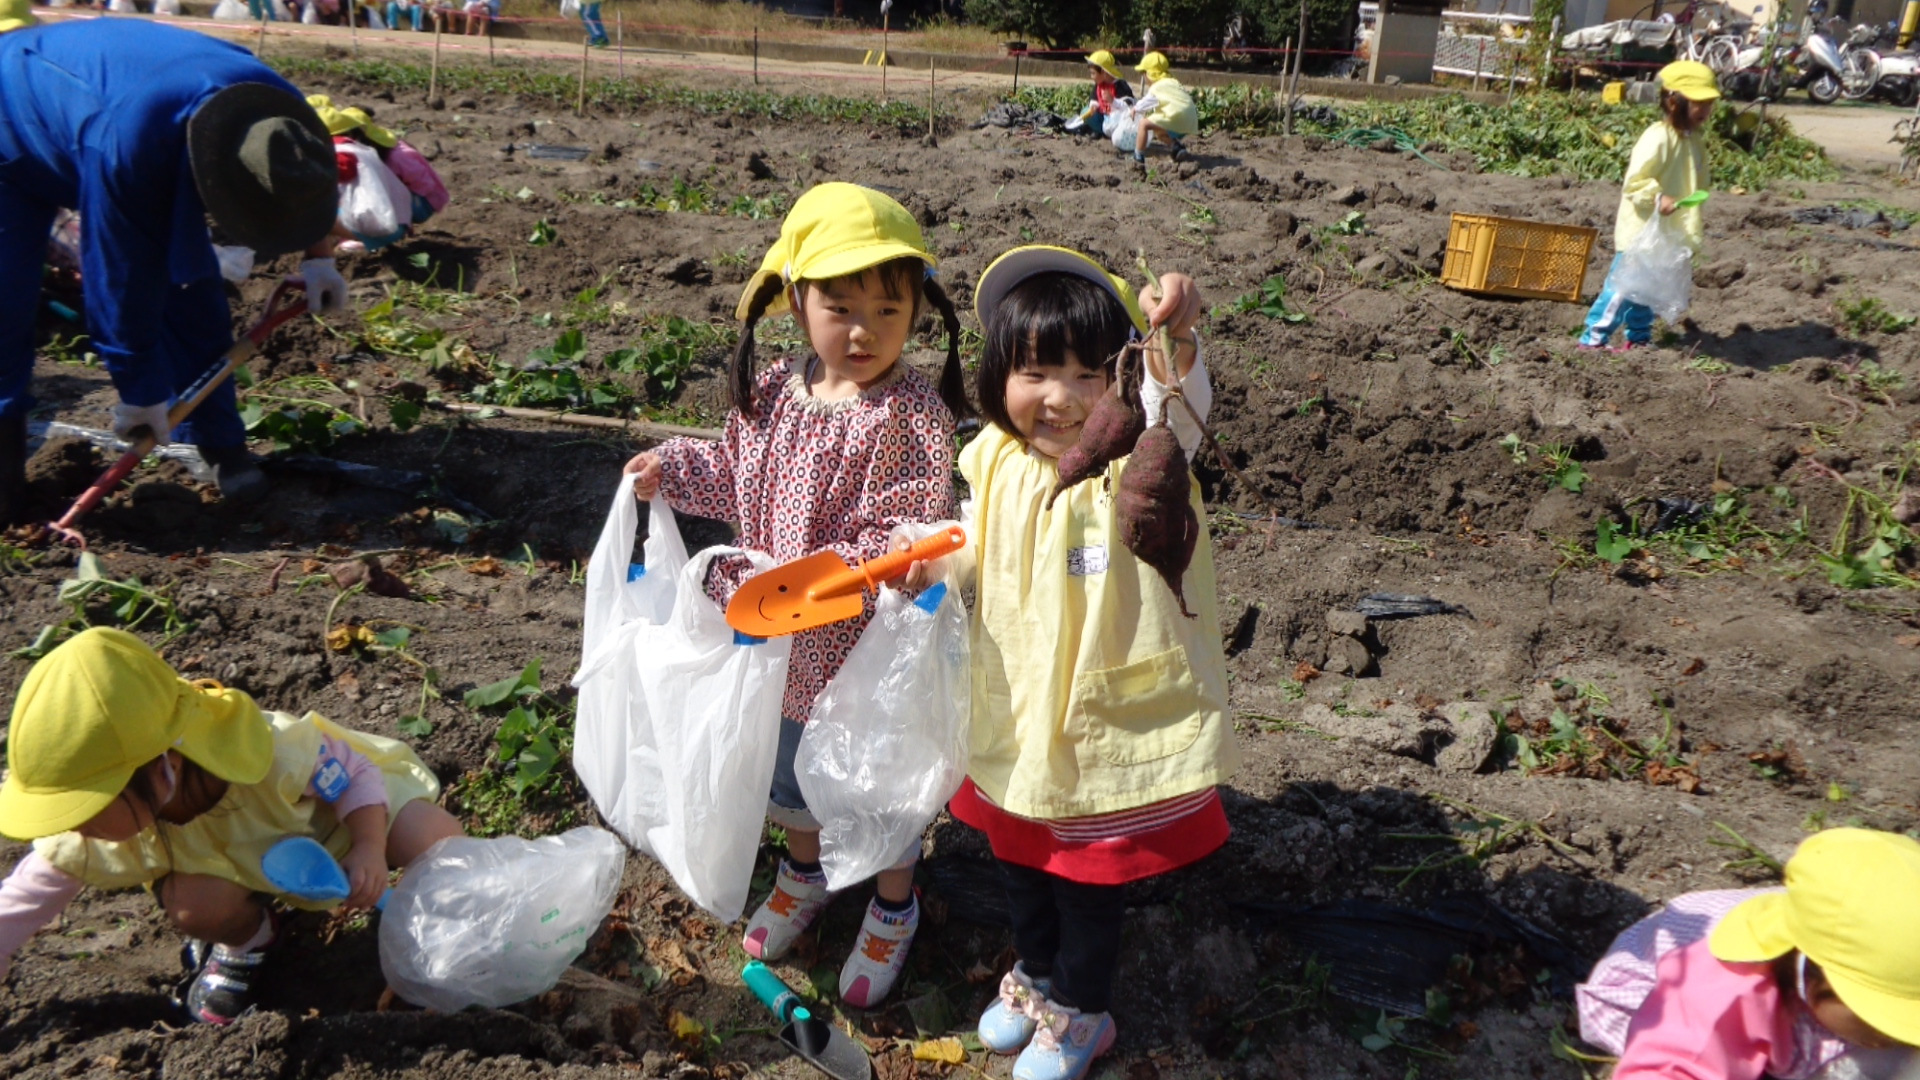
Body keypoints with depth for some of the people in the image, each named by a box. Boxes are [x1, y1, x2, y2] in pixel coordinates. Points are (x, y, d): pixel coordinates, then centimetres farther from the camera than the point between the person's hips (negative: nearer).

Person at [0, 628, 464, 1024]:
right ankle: (245, 938, 4)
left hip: (331, 805, -1)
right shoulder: (80, 840, -32)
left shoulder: (274, 756, -42)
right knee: (198, 906, -33)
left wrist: (369, 849, -39)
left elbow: (356, 773, -24)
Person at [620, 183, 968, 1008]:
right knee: (790, 769, 28)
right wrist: (673, 469, 4)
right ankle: (806, 869, 56)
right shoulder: (774, 393, -4)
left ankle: (893, 906, 43)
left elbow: (900, 543, -28)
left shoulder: (911, 416, -24)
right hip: (784, 644, 6)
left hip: (874, 651, -6)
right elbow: (738, 477, 15)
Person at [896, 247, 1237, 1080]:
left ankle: (1081, 1012, 44)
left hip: (1107, 719, -5)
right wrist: (932, 560, -11)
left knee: (1091, 878, 16)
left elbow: (1178, 407, -44)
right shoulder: (998, 460, -7)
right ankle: (1035, 975, 55)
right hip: (1015, 709, 5)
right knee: (1020, 857, 26)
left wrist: (1176, 339, -64)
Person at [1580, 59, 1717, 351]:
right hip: (1641, 230, -8)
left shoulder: (1695, 139, 9)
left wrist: (1691, 231, 18)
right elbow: (1635, 182, -21)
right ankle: (1593, 337, -1)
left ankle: (1639, 336, 26)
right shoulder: (1658, 138, -18)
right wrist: (1658, 197, -36)